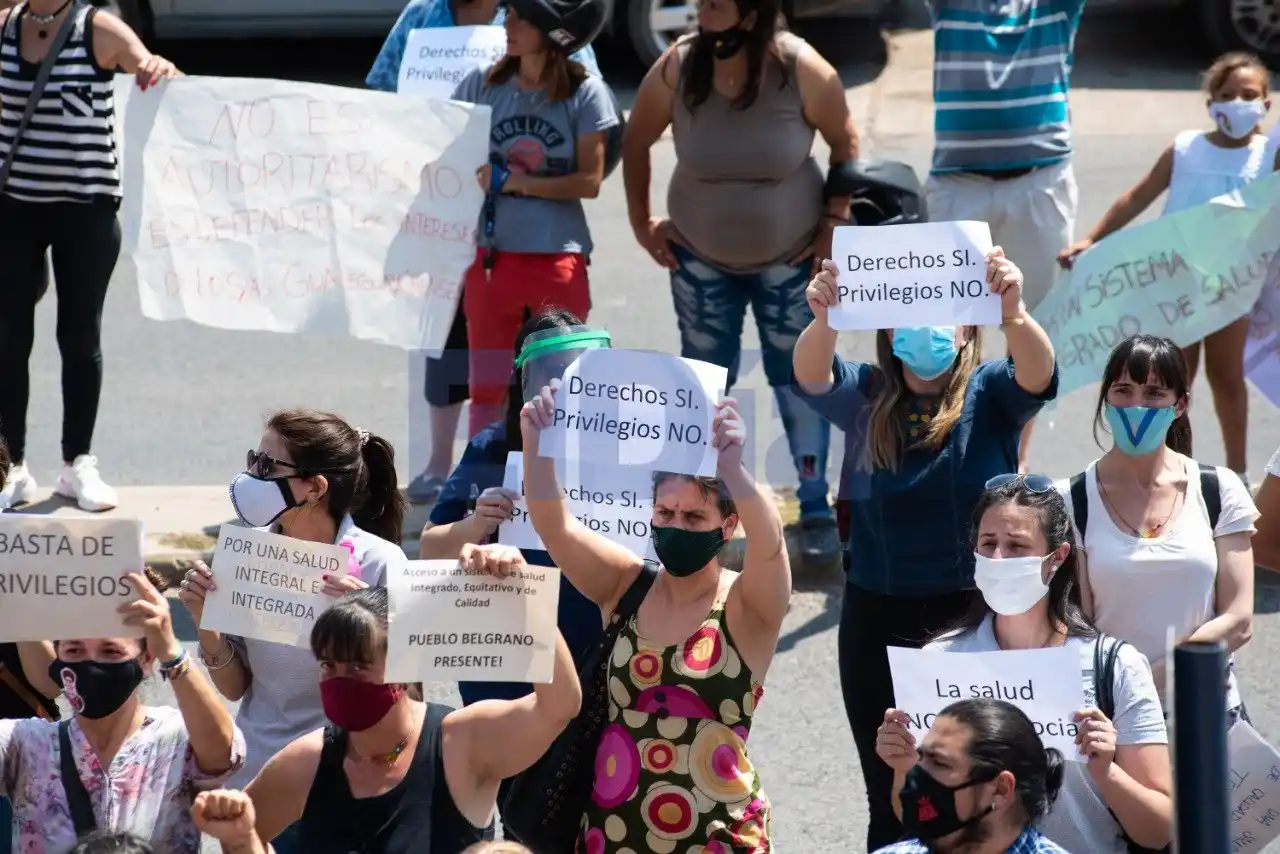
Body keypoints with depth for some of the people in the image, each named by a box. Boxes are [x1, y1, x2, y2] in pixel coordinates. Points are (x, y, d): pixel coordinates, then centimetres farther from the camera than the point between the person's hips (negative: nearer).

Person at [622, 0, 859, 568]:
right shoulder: (677, 69, -19)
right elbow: (636, 142, -1)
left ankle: (816, 512, 10)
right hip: (702, 258, 2)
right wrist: (641, 223, 1)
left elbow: (846, 144, -6)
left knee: (798, 379, 2)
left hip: (789, 258, -1)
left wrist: (836, 222, -8)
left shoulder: (802, 71, -23)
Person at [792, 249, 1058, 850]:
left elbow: (1037, 374, -24)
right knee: (890, 798, 8)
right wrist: (824, 320, -43)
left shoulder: (990, 396, -4)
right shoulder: (866, 399, -1)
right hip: (880, 620, 2)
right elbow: (811, 375, -20)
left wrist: (1013, 313, -47)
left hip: (975, 616, -2)